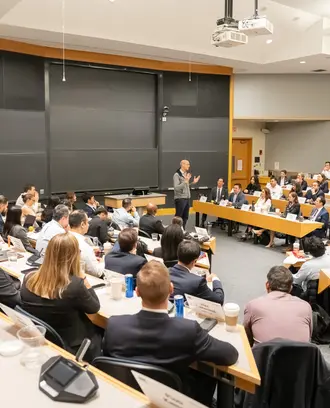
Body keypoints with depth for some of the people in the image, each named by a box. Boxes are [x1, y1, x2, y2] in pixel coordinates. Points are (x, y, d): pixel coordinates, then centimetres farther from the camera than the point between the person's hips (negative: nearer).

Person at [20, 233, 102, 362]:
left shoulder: (29, 279, -15)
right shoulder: (74, 285, -30)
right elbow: (94, 308, -11)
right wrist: (83, 278, -14)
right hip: (70, 349, -5)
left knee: (94, 329, 29)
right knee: (100, 332, 28)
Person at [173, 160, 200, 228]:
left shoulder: (186, 174, 12)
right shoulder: (177, 175, -11)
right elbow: (176, 188, -20)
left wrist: (193, 182, 9)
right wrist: (186, 181, -25)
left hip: (187, 198, 8)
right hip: (180, 199, -8)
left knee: (185, 217, 11)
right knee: (178, 217, -2)